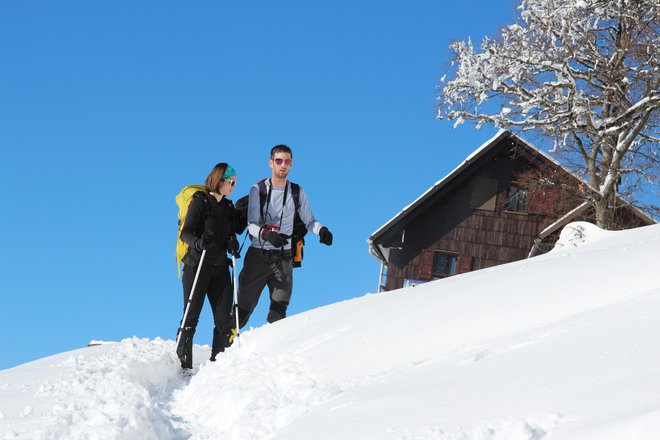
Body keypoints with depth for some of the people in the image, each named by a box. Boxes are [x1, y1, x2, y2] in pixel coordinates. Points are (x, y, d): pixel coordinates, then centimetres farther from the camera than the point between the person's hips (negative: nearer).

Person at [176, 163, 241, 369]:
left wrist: (233, 245, -7)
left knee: (224, 317, 1)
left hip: (220, 268, 6)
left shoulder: (228, 207, 15)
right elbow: (185, 233, -12)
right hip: (197, 266, -6)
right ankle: (183, 364, -4)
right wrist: (197, 243, -32)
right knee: (191, 316, -6)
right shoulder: (200, 202, -5)